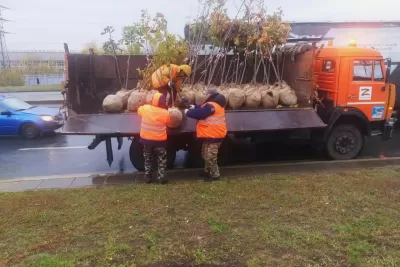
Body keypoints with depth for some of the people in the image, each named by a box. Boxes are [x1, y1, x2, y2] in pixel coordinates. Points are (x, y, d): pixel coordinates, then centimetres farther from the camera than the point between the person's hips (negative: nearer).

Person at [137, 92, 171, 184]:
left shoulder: (145, 108, -8)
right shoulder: (165, 113, -15)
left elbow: (139, 111, 15)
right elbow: (168, 122, 3)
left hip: (146, 138, 3)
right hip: (159, 140, -3)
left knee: (148, 159, 20)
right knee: (161, 160, 14)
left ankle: (148, 177, 25)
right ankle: (161, 178, 14)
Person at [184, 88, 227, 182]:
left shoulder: (211, 106, -23)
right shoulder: (214, 104, 13)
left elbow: (199, 114, -23)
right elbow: (202, 109, 22)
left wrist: (188, 112, -7)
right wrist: (194, 107, 7)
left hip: (213, 135, -11)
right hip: (210, 135, 11)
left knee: (210, 157, -2)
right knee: (206, 155, 23)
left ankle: (215, 175, 10)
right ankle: (207, 171, 37)